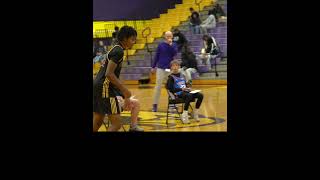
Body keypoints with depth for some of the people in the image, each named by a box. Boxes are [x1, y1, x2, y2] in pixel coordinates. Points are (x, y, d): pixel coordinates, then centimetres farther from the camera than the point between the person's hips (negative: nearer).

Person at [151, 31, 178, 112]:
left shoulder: (174, 45, 5)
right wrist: (153, 67, 6)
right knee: (158, 86, -3)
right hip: (160, 68, -1)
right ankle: (155, 105, 2)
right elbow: (156, 56, 6)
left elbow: (175, 53, -12)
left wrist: (170, 44, -20)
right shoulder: (161, 45, 1)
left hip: (170, 69, 2)